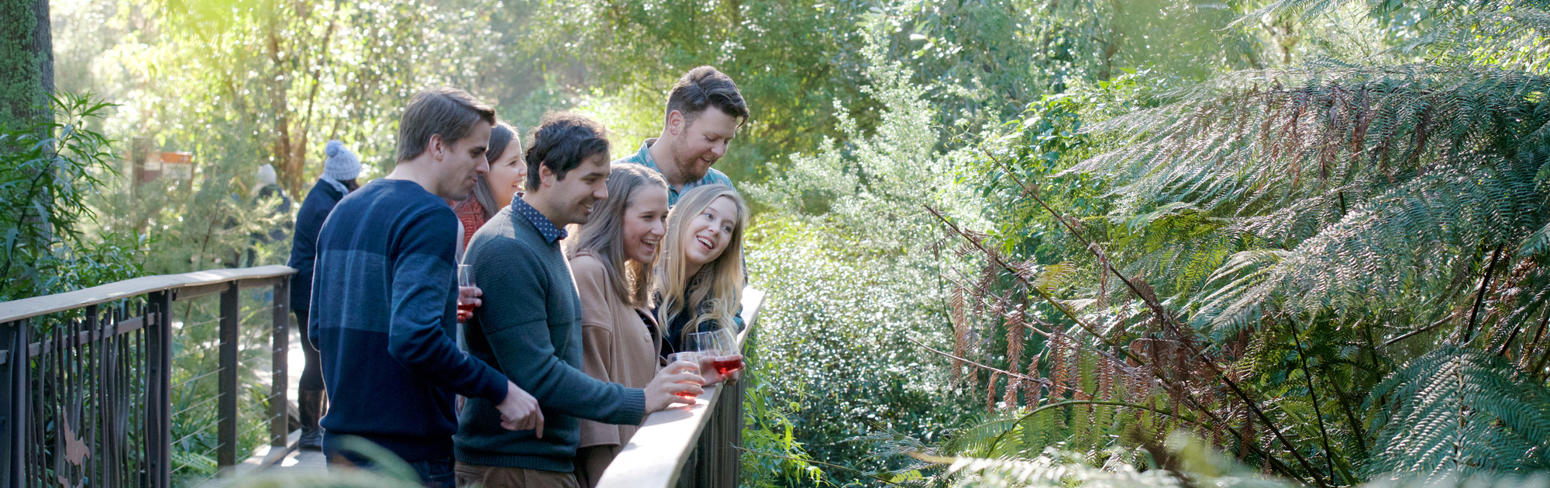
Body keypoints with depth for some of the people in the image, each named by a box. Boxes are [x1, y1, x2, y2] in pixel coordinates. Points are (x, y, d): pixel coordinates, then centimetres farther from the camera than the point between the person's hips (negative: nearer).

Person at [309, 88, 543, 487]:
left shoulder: (344, 211, 12)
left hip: (342, 442, 8)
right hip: (408, 453, -8)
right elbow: (413, 338, -27)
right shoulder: (431, 217, -14)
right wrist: (500, 390, -18)